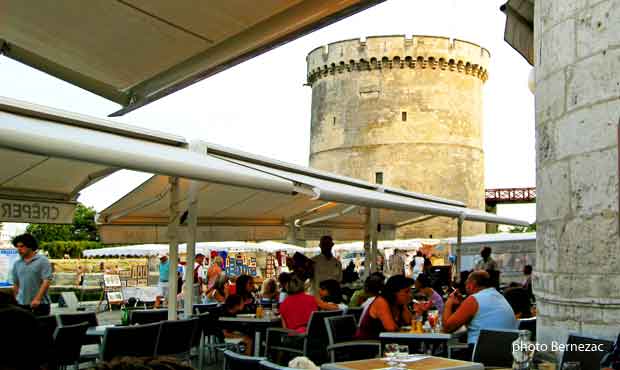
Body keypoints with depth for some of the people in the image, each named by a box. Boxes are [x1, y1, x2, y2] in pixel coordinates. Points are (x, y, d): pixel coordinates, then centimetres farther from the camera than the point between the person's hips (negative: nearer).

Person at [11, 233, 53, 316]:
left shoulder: (42, 260, -4)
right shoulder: (17, 264, 11)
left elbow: (47, 281, -11)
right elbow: (16, 284, 17)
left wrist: (37, 299, -18)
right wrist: (15, 300, 13)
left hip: (40, 304, -4)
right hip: (21, 304, 4)